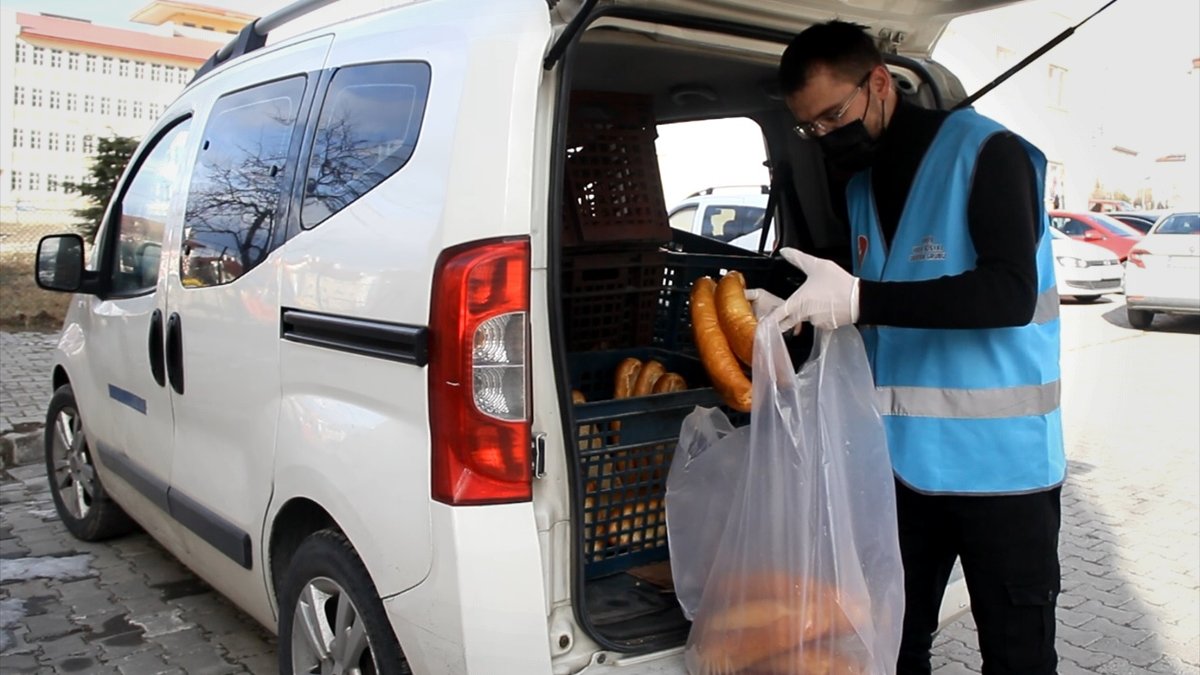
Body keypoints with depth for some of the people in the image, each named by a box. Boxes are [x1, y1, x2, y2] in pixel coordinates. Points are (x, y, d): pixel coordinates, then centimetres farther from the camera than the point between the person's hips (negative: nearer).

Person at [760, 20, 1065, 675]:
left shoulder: (984, 152, -8)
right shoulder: (861, 183, 13)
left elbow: (1011, 294, -22)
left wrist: (859, 298, -29)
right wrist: (791, 315, 5)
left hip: (1000, 457, -6)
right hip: (901, 456, 6)